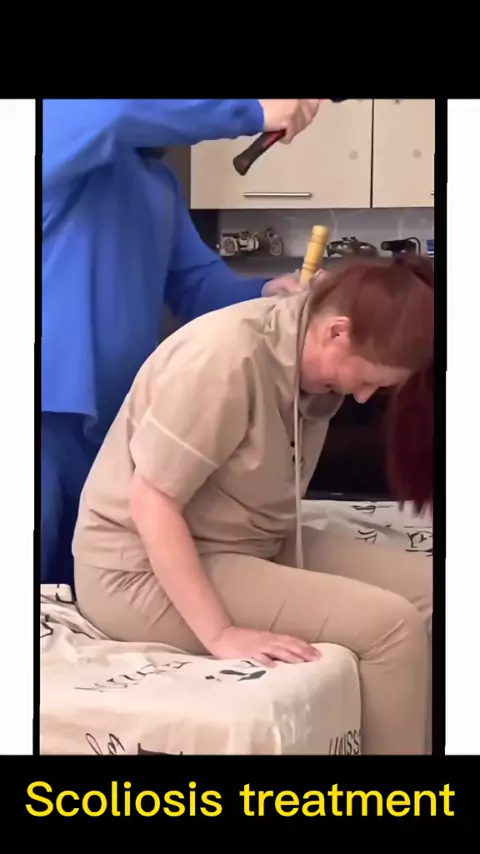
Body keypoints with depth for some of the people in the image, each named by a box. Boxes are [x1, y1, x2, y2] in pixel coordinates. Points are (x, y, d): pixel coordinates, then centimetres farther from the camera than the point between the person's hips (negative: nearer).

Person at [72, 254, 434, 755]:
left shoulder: (315, 361, 0)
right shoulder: (227, 358, -25)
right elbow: (151, 502, -25)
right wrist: (222, 635, -28)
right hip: (144, 572, -9)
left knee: (427, 590, -2)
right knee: (390, 626, -20)